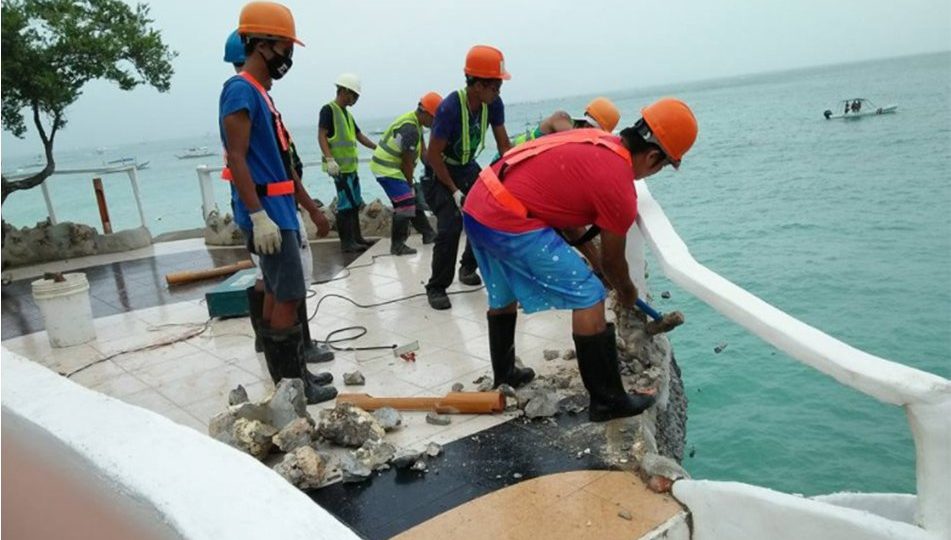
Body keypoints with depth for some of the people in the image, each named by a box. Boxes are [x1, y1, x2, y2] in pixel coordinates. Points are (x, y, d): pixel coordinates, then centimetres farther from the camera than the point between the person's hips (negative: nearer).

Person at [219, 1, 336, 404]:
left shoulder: (261, 94, 19)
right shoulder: (241, 90, -11)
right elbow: (236, 158, -20)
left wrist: (312, 209, 23)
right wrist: (258, 216, -26)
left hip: (280, 212, 10)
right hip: (268, 215, -10)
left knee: (276, 295, 13)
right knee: (289, 298, -7)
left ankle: (284, 378, 22)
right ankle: (296, 384, 2)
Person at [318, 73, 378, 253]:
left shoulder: (347, 113, 19)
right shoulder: (328, 110, -7)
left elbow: (359, 136, 26)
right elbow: (321, 136, -15)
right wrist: (329, 159, -25)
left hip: (350, 167, 9)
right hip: (339, 167, -9)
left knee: (355, 204, 14)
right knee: (346, 204, -9)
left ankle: (356, 238, 23)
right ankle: (347, 242, -5)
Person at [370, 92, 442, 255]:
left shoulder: (415, 122, 8)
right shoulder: (410, 129, -24)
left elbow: (423, 152, 11)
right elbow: (408, 161, -17)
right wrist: (410, 183, -5)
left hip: (389, 167, 11)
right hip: (388, 169, -11)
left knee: (413, 199, 16)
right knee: (406, 205, -11)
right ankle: (397, 246, -5)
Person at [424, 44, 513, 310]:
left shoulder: (494, 104, -14)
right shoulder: (450, 108, -31)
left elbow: (504, 144, -4)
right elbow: (433, 155, -25)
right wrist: (454, 191, -23)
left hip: (467, 168, 6)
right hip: (439, 171, -6)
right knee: (451, 225, -20)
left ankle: (468, 266, 24)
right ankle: (436, 288, -5)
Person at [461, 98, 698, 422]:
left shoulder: (597, 139, 13)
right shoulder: (620, 190, -10)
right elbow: (613, 262, 5)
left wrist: (588, 247, 31)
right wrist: (627, 294, 26)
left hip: (476, 206, 10)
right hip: (509, 223, -10)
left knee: (503, 296, 28)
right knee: (588, 297, -1)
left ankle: (504, 373, 48)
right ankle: (607, 401, 9)